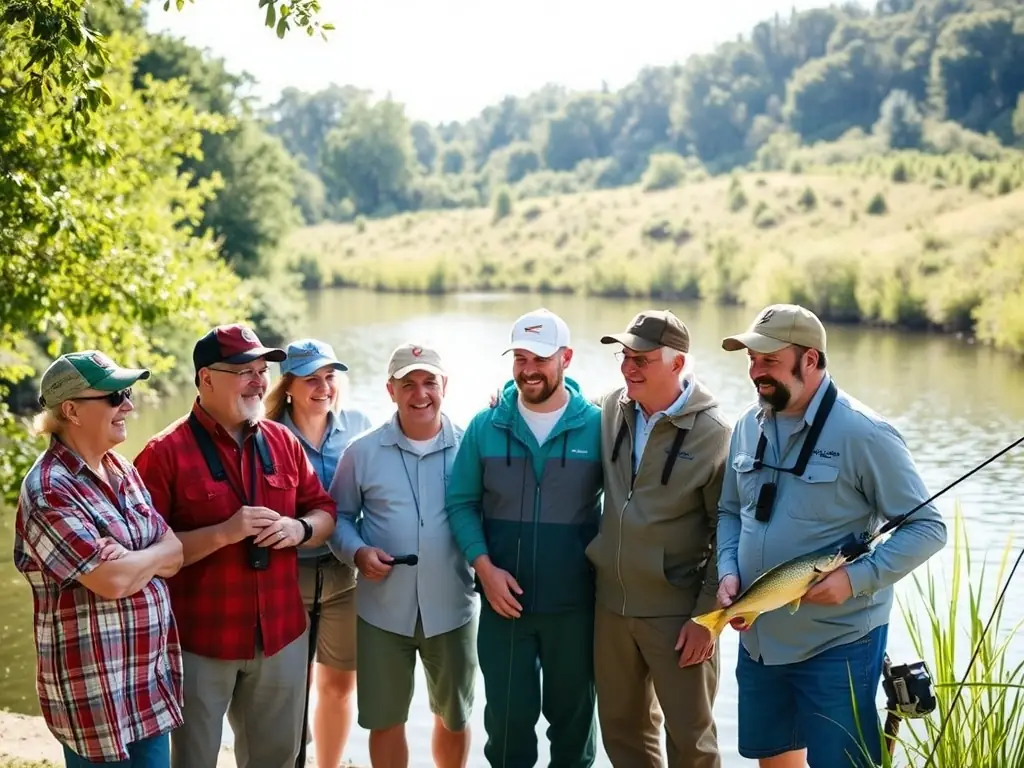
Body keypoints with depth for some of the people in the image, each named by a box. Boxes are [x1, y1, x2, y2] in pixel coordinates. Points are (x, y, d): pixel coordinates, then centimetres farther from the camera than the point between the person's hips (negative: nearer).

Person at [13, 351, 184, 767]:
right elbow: (113, 581, -23)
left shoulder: (123, 469, 9)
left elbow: (176, 552, 4)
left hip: (150, 678, 8)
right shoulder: (49, 492, -17)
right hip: (96, 690, -7)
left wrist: (131, 557, -15)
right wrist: (155, 554, -4)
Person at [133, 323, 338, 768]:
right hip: (200, 641, -5)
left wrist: (301, 528, -10)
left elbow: (325, 511, 12)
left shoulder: (283, 442, 5)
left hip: (281, 635, 5)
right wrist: (222, 534, -25)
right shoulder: (165, 453, -12)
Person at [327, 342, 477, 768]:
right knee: (385, 720, 12)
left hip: (451, 609, 0)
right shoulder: (362, 451, -1)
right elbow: (340, 516, 6)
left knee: (453, 717, 16)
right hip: (382, 610, 0)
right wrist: (358, 553, -12)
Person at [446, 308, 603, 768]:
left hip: (575, 605, -1)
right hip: (504, 601, 1)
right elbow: (462, 502, 1)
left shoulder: (597, 426, -5)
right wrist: (484, 566, -11)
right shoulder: (486, 426, 0)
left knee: (573, 710, 14)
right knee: (507, 713, 10)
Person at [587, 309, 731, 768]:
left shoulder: (713, 433, -15)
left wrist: (708, 614, -13)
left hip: (678, 610, -5)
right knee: (622, 726, 17)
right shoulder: (612, 409, 1)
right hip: (611, 602, 5)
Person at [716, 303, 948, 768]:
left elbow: (927, 528, -13)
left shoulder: (861, 432, -16)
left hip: (838, 643, -6)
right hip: (758, 638, 6)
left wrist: (856, 579, -24)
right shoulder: (749, 426, 5)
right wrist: (728, 572, -4)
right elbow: (730, 512, 15)